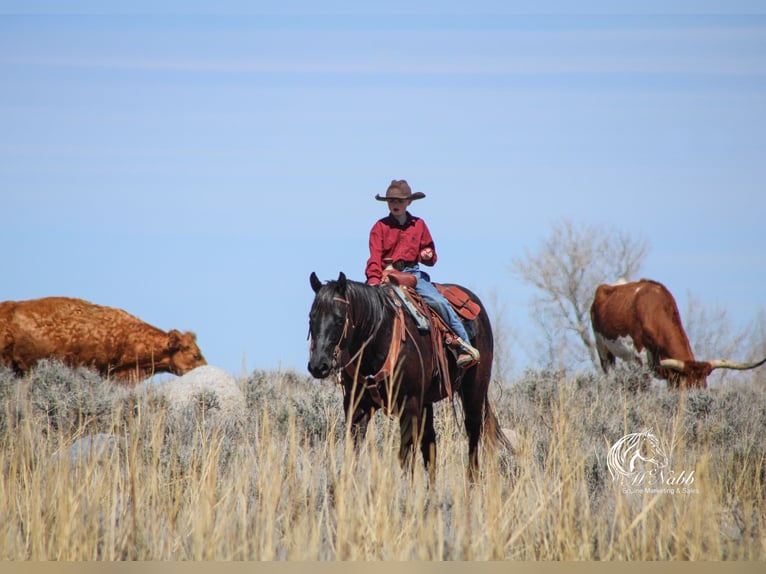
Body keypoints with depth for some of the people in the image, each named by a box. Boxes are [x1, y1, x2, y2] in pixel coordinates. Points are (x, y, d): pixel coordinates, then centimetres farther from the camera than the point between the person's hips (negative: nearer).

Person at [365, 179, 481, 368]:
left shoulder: (418, 225, 13)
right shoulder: (380, 227, 6)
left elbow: (427, 251, 21)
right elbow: (375, 257, -2)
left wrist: (428, 255, -5)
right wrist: (374, 280, -18)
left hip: (413, 274, 0)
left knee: (438, 302, -21)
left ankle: (464, 347, -17)